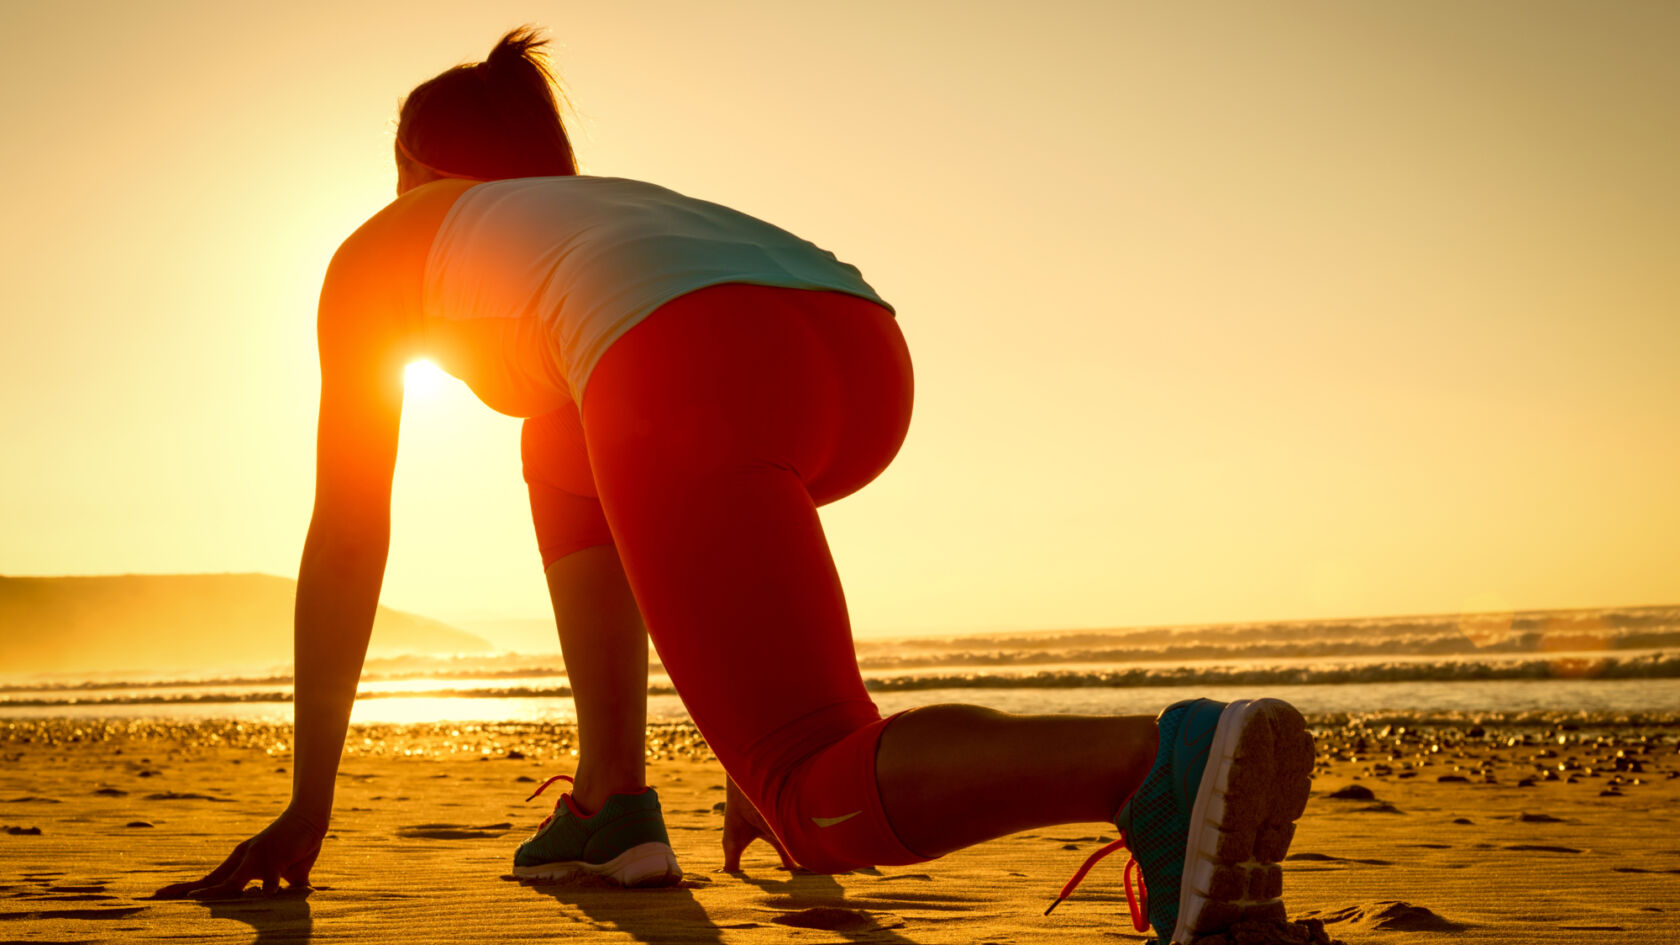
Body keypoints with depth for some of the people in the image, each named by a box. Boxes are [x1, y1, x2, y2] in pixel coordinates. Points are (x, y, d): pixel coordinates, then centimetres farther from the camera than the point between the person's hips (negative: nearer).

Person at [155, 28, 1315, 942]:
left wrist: (308, 807, 35)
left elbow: (346, 540, 31)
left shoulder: (383, 247, 34)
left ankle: (1171, 763, -36)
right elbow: (746, 535, 47)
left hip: (694, 378, -6)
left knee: (829, 806, -8)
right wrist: (767, 748, 53)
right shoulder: (632, 208, 46)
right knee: (567, 447, 35)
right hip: (865, 352, 6)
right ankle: (612, 803, 24)